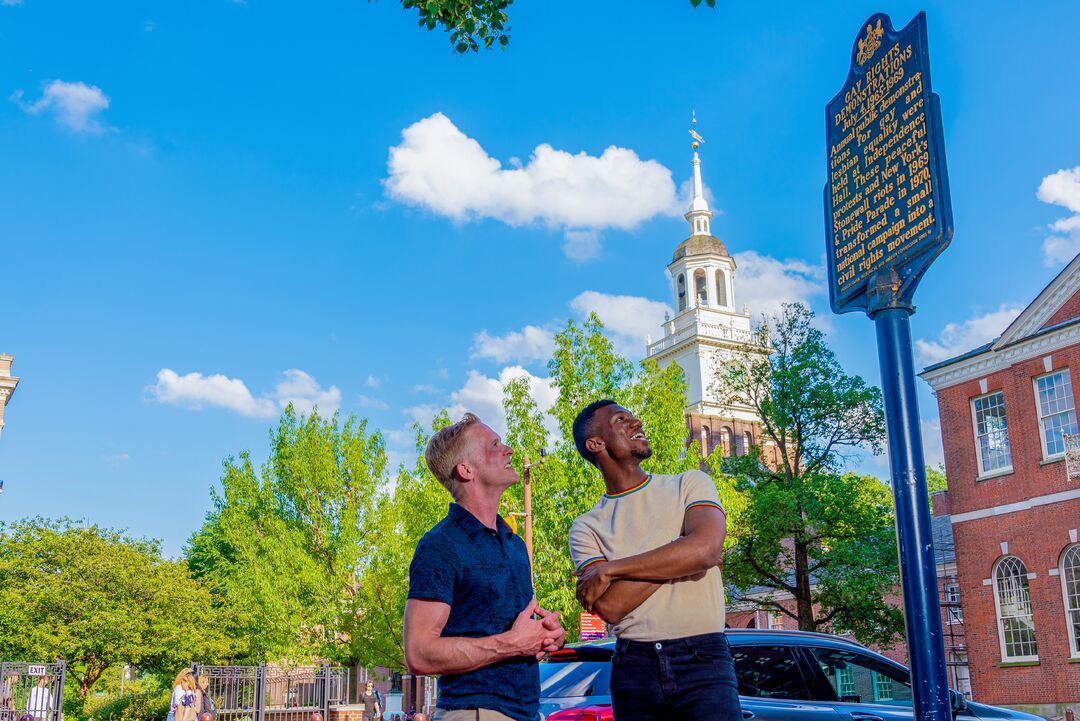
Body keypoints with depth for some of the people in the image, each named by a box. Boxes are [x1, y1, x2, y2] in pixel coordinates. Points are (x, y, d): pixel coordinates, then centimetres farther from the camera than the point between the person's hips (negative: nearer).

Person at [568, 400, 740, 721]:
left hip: (702, 659, -1)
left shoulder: (689, 484, 5)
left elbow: (705, 549, -14)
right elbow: (609, 607, -7)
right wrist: (680, 558, -9)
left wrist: (609, 570, -8)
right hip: (634, 666, 1)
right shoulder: (586, 527, 6)